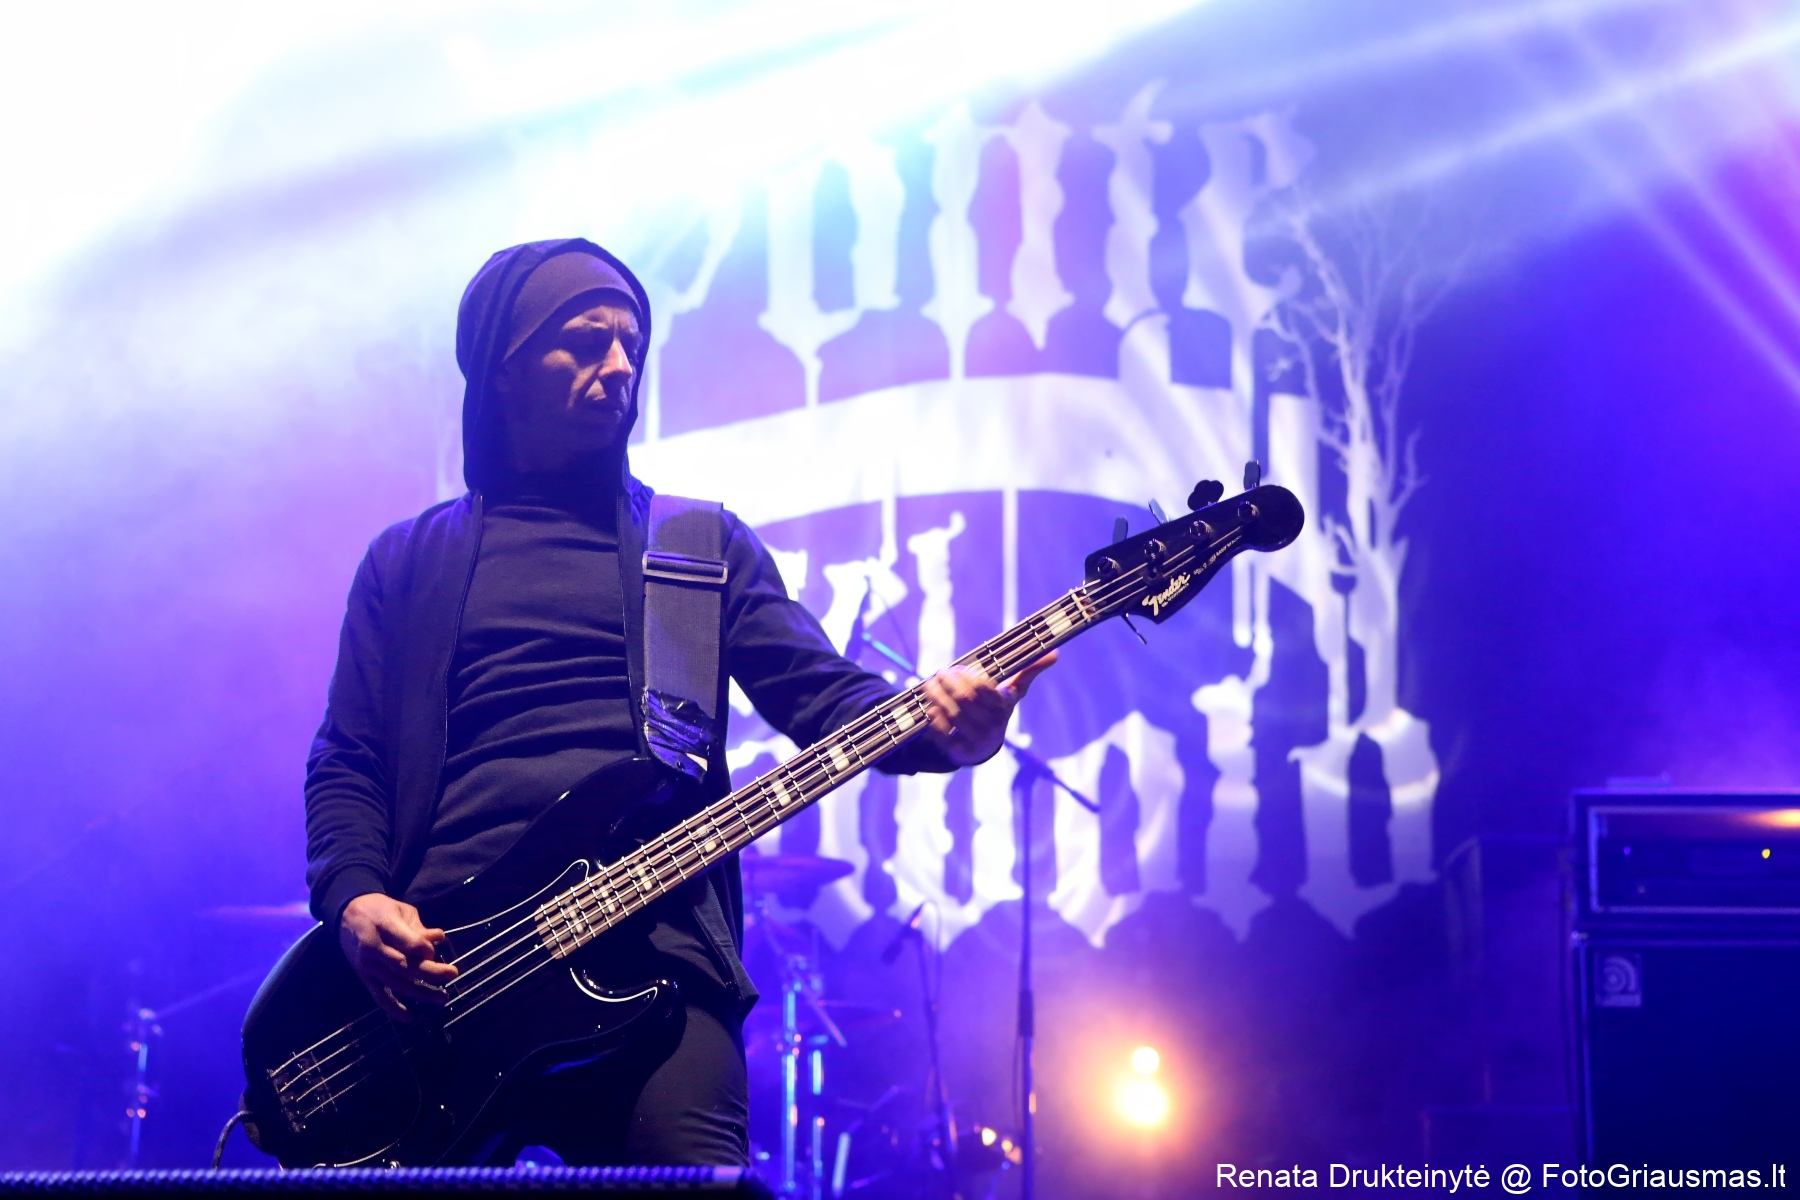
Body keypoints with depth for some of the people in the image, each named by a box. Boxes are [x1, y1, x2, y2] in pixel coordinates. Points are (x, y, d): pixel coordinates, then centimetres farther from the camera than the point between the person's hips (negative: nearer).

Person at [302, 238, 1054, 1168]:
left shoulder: (705, 543, 20)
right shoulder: (410, 562, 20)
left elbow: (820, 694, 8)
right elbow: (345, 764, 16)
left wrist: (937, 724, -14)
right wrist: (356, 899, -5)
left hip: (653, 954, 0)